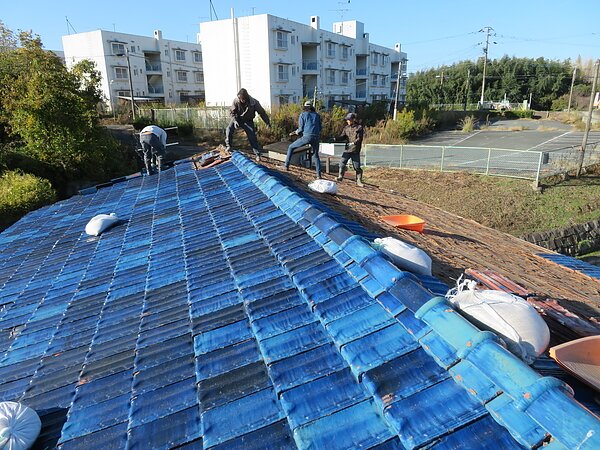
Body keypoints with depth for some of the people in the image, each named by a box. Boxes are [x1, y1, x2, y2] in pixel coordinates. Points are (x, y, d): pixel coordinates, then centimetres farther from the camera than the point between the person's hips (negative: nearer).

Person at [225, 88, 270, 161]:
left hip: (248, 121, -1)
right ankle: (228, 146, -6)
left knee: (252, 137, -7)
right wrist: (235, 120, -28)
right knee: (229, 129, -24)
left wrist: (268, 123, -12)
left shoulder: (254, 102, -24)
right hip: (238, 118, 1)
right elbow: (231, 111, -11)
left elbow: (262, 112, -14)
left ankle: (257, 154, 4)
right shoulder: (236, 101, -22)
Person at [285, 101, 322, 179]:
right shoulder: (317, 115, 19)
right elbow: (320, 128, 19)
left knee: (291, 147, 16)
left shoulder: (302, 115, 10)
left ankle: (286, 165, 13)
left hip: (306, 136, -3)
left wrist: (295, 132, 21)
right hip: (316, 137, 3)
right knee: (315, 156, 17)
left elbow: (301, 129, 3)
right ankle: (319, 175, 7)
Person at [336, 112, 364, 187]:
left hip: (355, 150, -4)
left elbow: (359, 139, -11)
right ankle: (340, 176, 10)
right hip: (347, 149, 4)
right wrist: (335, 139, -11)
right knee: (342, 162, -7)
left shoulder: (359, 127, -3)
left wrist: (353, 143, -28)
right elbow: (342, 137, 7)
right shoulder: (346, 128, 10)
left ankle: (359, 181, 11)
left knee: (357, 166, 0)